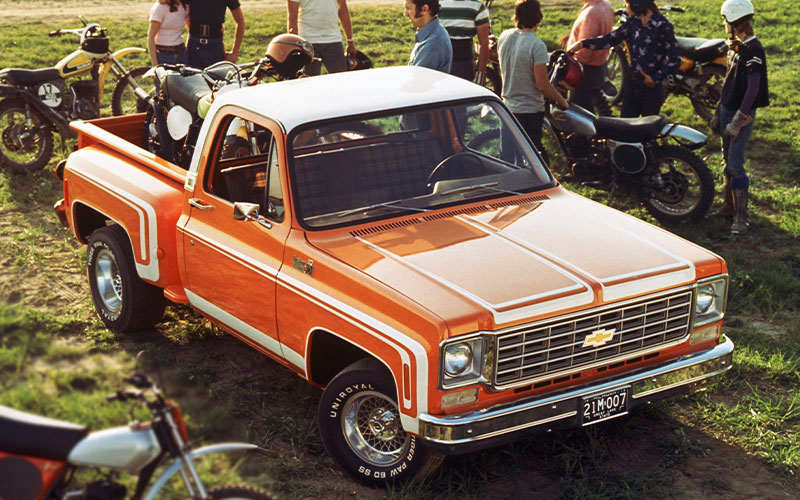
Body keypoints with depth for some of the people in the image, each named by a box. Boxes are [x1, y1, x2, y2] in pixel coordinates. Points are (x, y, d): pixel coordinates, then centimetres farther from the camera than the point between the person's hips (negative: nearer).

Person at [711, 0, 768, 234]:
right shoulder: (735, 46, 11)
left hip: (743, 114, -9)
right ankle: (730, 206, 25)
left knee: (735, 165, -12)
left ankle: (742, 217, -8)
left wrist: (738, 121, -24)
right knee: (728, 162, 14)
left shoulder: (753, 49, -18)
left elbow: (753, 88, -21)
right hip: (728, 110, 9)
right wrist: (719, 112, 20)